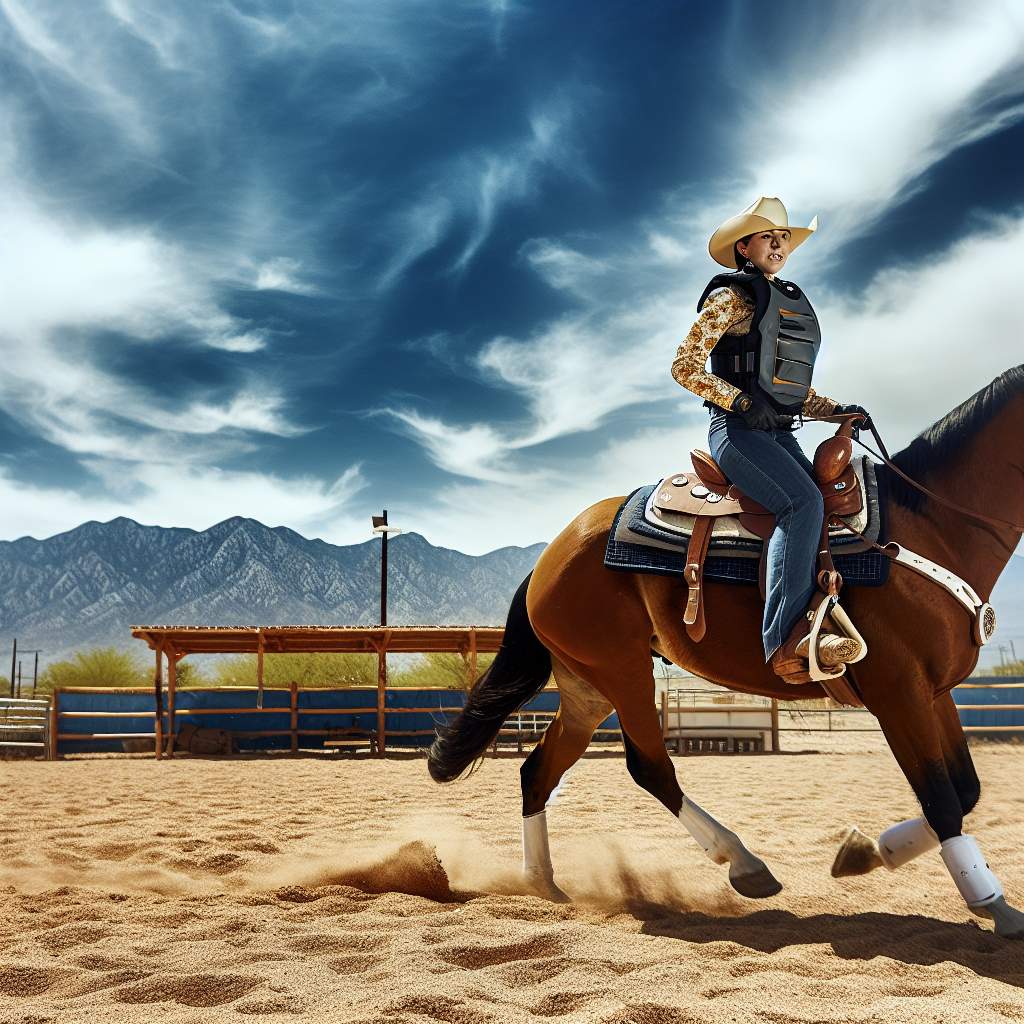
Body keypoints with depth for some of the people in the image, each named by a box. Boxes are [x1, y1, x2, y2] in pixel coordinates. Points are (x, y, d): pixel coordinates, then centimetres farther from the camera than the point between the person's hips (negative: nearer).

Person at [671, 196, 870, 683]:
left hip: (780, 433, 8)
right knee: (803, 502, -29)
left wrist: (838, 409, 9)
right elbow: (684, 366, -5)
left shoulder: (792, 305, 25)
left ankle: (820, 623, -22)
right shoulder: (732, 297, 3)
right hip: (737, 428, -8)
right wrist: (741, 399, -16)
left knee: (828, 506, -15)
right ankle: (786, 640, -37)